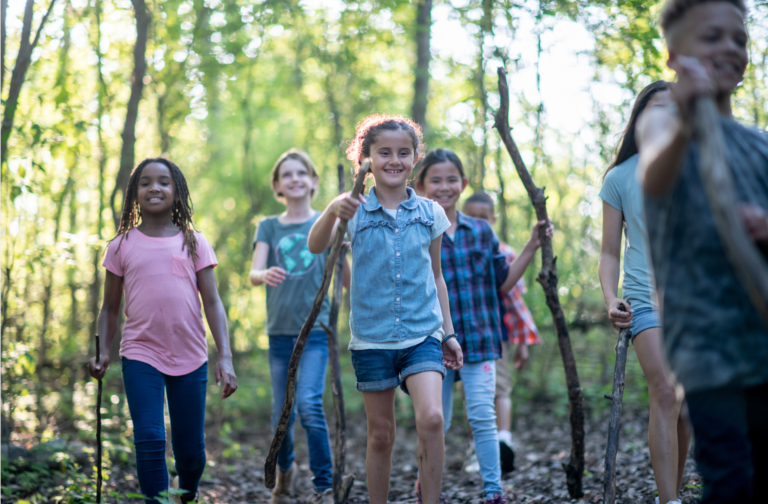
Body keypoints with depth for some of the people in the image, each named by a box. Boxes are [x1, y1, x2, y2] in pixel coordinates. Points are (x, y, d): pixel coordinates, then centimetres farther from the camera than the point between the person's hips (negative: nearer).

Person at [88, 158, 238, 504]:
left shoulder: (193, 243, 5)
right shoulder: (122, 246, 5)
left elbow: (212, 302, 2)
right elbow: (110, 308, 11)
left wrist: (225, 357, -8)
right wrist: (102, 352, -5)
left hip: (190, 357, 1)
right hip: (141, 356, -1)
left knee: (191, 451, 7)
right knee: (149, 440, -15)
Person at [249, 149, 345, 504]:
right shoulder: (269, 227, 10)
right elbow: (254, 273, -5)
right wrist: (265, 275, -27)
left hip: (315, 329, -2)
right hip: (280, 331, 2)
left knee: (309, 403, -20)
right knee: (281, 413, 6)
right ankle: (285, 470, 34)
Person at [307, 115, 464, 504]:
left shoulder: (430, 214, 5)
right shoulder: (355, 211, -2)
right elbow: (316, 246, -20)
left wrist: (448, 332, 14)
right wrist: (332, 211, -40)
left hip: (422, 334, 0)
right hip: (371, 338, 0)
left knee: (431, 418, -20)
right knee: (380, 434, 8)